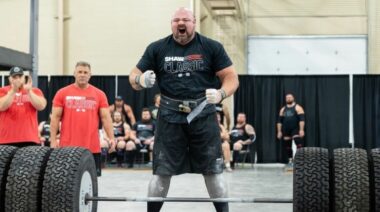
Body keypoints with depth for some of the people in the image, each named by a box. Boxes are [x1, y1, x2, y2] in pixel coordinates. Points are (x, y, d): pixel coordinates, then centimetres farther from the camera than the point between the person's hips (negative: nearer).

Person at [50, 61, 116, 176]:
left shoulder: (99, 94, 5)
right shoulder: (62, 93, 3)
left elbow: (105, 117, 2)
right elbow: (55, 117, 2)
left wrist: (111, 138, -8)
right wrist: (53, 139, -5)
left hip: (92, 147, 1)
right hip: (68, 146, -1)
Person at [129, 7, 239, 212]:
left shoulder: (212, 47, 1)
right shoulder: (157, 48, 4)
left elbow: (231, 77, 0)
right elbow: (134, 76, 7)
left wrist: (220, 93, -22)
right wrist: (141, 80, -18)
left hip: (203, 115, -1)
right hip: (170, 117, 1)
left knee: (213, 170, 1)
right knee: (162, 171, 1)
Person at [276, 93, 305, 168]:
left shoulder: (297, 108, -3)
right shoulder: (283, 109, 13)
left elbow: (302, 119, -11)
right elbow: (279, 121, 13)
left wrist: (301, 130, -20)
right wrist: (279, 131, 6)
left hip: (295, 129, -5)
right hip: (286, 131, 5)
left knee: (299, 144, -16)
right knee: (288, 146, 6)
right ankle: (290, 161, 13)